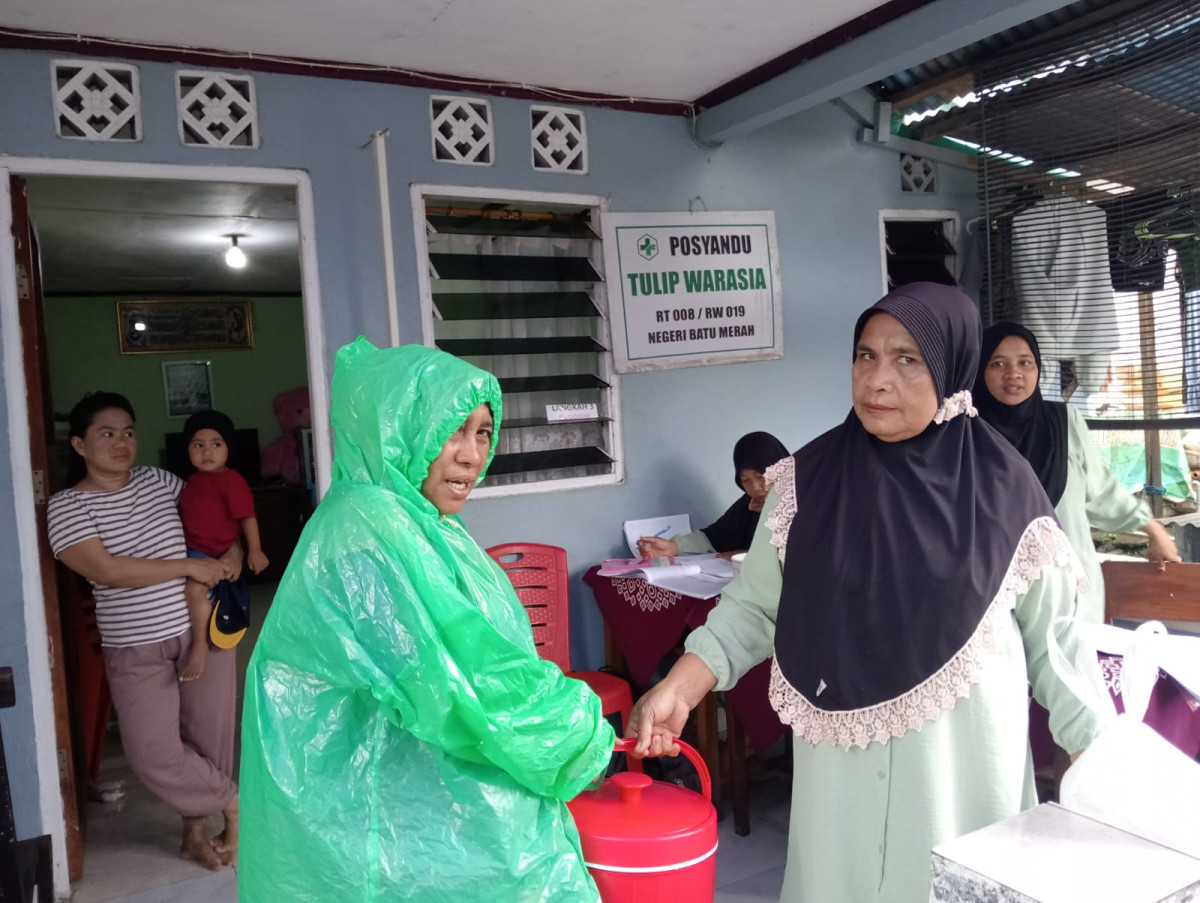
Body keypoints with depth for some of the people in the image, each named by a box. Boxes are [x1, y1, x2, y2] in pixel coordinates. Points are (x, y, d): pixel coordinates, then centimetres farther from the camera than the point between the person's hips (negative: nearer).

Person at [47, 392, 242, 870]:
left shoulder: (157, 480, 4)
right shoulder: (66, 507, -7)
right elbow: (108, 570, -20)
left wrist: (235, 549, -4)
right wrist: (190, 566, -19)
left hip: (203, 628, 3)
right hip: (137, 649, -3)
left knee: (208, 734, 8)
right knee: (152, 753, -7)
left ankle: (195, 830, 30)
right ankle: (235, 802, 17)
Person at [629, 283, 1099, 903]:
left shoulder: (1002, 490, -7)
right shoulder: (809, 480, -6)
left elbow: (1053, 636, 1)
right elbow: (753, 604, -2)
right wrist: (677, 690, -12)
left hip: (964, 757, 0)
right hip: (844, 759, 1)